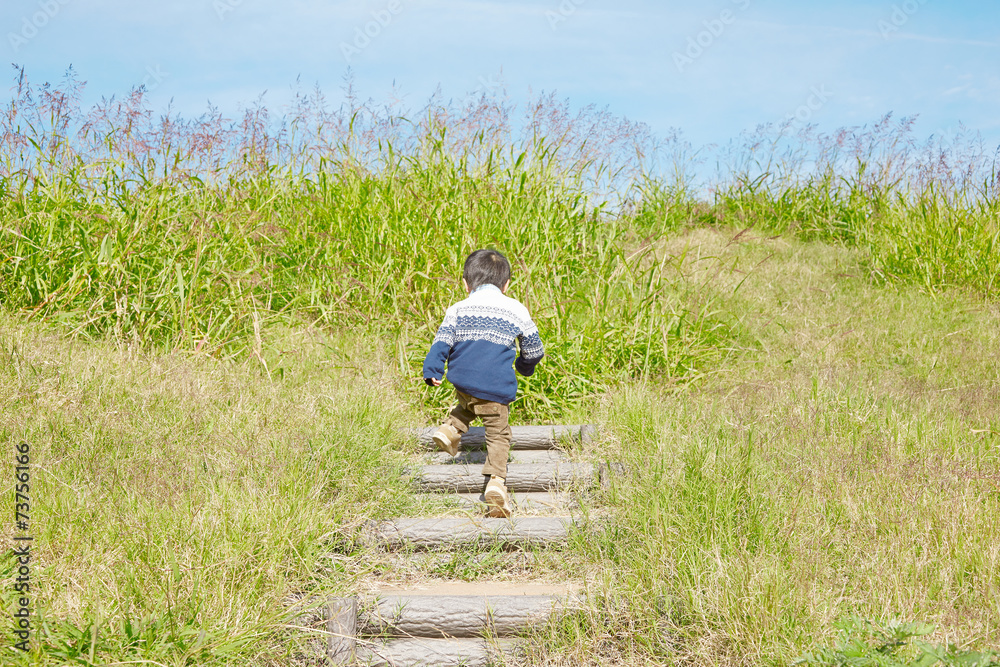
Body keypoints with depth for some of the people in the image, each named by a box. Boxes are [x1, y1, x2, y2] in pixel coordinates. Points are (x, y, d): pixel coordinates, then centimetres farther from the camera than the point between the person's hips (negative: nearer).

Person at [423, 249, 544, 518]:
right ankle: (495, 481, -13)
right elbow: (534, 349, 14)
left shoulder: (457, 309, 8)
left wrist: (432, 372, 3)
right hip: (497, 386, -2)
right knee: (498, 435, 5)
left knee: (469, 403, 35)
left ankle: (451, 428, 11)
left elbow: (442, 343, 0)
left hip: (463, 382, 3)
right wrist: (525, 367, 33)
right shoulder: (517, 310, 7)